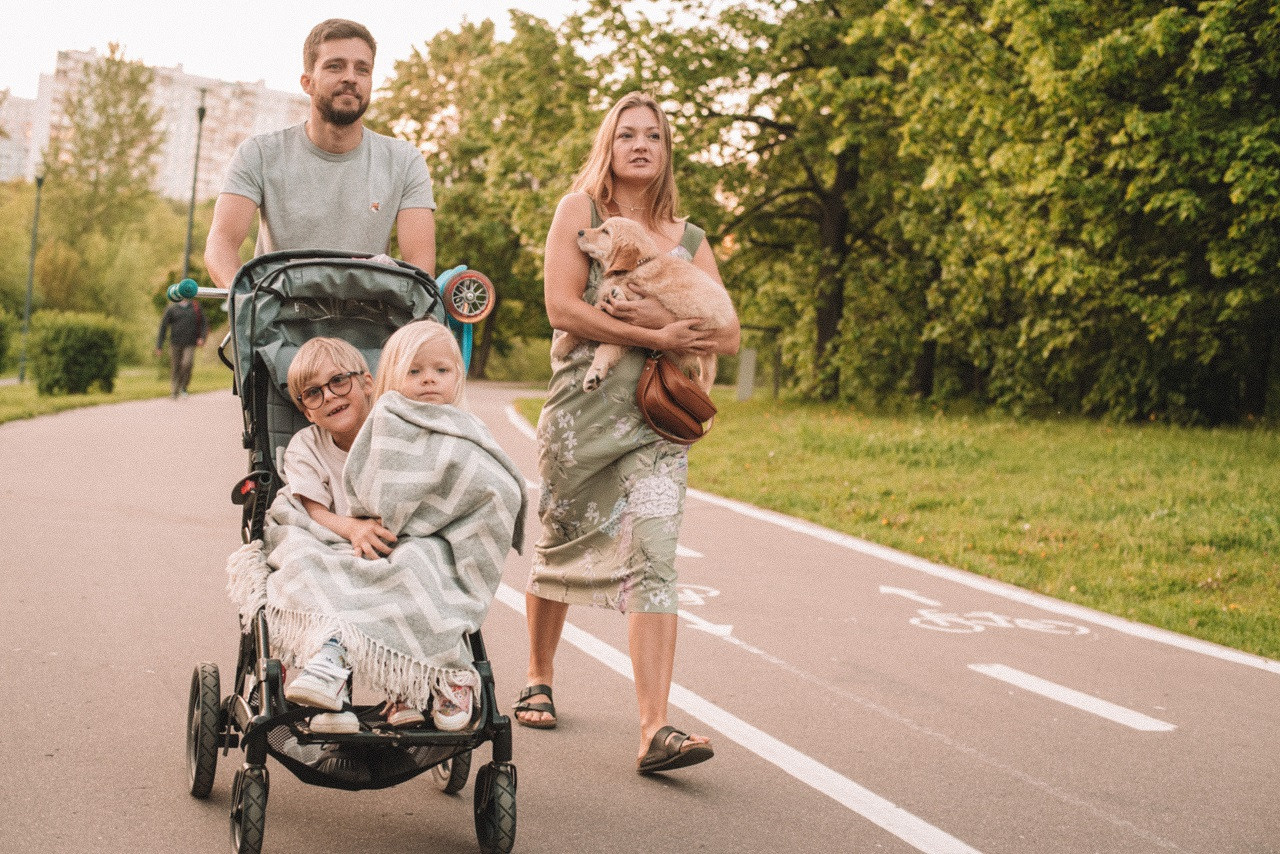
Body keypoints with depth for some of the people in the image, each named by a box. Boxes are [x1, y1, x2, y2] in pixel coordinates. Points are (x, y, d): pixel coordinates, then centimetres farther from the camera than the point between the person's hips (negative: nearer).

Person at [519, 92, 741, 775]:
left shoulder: (689, 239, 14)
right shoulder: (579, 210, 4)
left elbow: (728, 335, 7)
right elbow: (563, 309, -8)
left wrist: (658, 318, -11)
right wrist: (659, 336, -12)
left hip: (658, 420, 2)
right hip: (582, 409, -2)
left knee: (653, 560, -12)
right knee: (560, 549, 11)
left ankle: (655, 731, -18)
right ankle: (539, 678, 36)